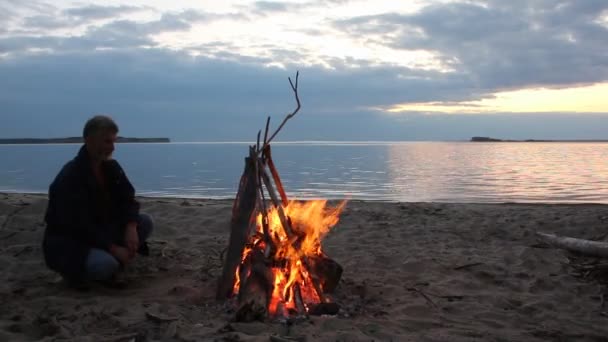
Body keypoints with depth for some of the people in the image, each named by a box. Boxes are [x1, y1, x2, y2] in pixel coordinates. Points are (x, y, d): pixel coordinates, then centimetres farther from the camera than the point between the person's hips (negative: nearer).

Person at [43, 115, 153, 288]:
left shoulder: (111, 166, 1)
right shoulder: (69, 177, -25)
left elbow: (127, 199, 0)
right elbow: (78, 225, -29)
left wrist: (130, 228, -20)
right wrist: (114, 249, -29)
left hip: (101, 230, 8)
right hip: (67, 241, -8)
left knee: (145, 222, -7)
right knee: (105, 265, -35)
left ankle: (110, 260, 0)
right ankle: (75, 271, -1)